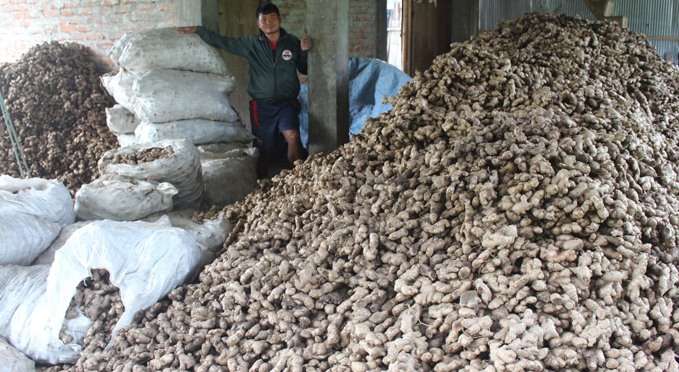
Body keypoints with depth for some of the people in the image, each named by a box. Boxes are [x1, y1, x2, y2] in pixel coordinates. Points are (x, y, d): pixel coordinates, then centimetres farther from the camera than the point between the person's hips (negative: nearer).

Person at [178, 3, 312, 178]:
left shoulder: (293, 42, 2)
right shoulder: (251, 43, 3)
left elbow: (305, 70, 10)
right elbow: (222, 42, 8)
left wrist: (305, 51, -8)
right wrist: (198, 30, 2)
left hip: (287, 104, -1)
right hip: (261, 106, 1)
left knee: (293, 137, -26)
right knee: (266, 149, 7)